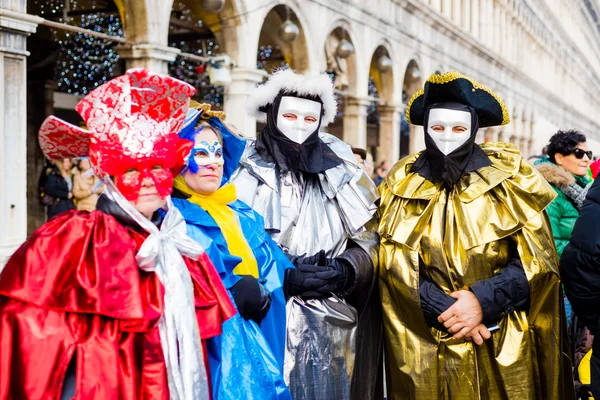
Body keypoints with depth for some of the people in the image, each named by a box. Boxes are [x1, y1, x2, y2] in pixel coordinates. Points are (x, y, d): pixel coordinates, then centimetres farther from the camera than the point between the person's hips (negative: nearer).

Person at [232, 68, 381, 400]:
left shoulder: (339, 173, 7)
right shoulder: (250, 175, -3)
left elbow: (371, 241, 7)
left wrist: (345, 271, -11)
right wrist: (283, 277, -17)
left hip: (332, 327, 3)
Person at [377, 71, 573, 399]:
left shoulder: (509, 178, -2)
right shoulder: (402, 184, 1)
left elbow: (538, 259, -4)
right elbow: (393, 267, -4)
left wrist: (483, 300, -16)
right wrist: (444, 310, -15)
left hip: (503, 345, 0)